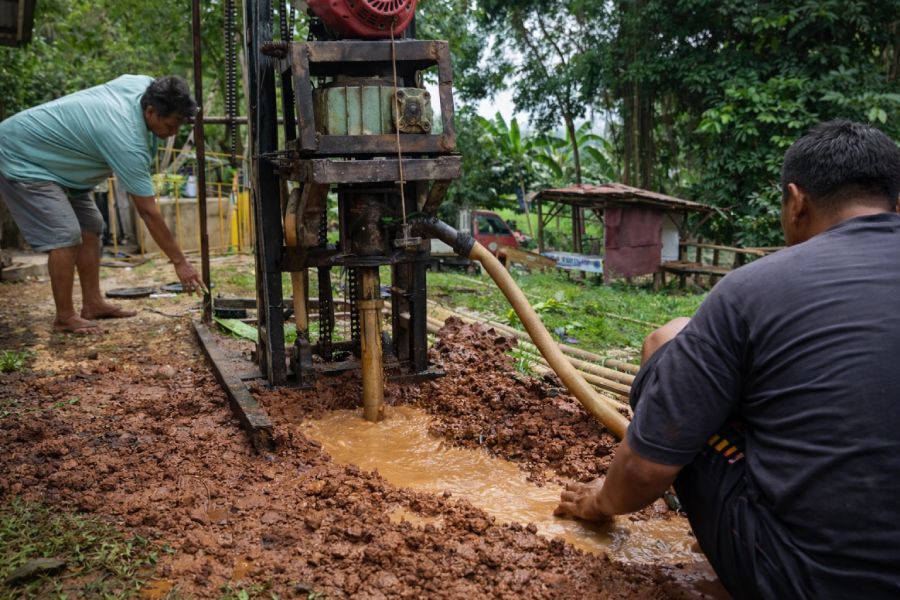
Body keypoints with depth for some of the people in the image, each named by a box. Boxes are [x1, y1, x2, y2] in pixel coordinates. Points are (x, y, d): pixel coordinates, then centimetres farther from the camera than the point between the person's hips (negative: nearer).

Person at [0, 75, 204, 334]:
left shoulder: (144, 84, -11)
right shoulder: (128, 142, -34)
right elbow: (148, 211, -30)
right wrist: (179, 262, -25)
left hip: (50, 156, 10)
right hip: (21, 158, -10)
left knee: (90, 226, 7)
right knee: (66, 235, -19)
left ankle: (93, 304, 13)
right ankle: (64, 317, -7)